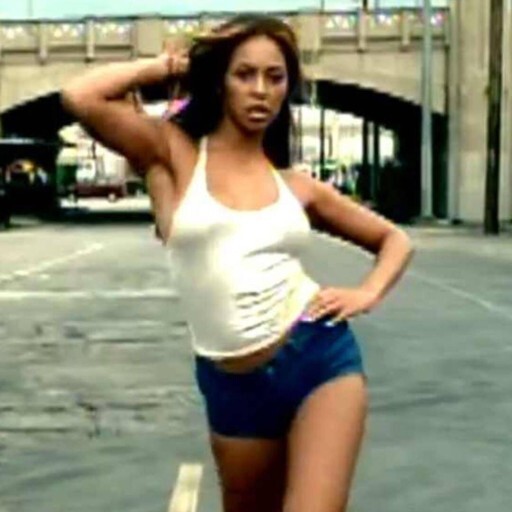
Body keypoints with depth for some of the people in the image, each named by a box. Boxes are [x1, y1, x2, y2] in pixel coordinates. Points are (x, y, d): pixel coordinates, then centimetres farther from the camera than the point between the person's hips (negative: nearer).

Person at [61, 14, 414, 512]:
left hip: (323, 359, 1)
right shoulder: (174, 155, 2)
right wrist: (165, 66, 0)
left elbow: (394, 239, 20)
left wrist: (367, 293, 1)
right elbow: (79, 97, -14)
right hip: (234, 386, 0)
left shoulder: (296, 186, 8)